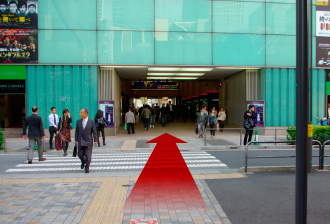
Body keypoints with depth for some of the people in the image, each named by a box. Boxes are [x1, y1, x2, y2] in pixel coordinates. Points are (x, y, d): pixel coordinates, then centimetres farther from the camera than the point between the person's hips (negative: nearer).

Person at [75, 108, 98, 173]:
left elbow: (94, 132, -2)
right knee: (80, 155, 7)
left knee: (88, 156, -1)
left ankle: (87, 168, 14)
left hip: (88, 142, -3)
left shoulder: (91, 122, -4)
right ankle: (83, 162, 39)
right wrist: (76, 140, 5)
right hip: (80, 142, 3)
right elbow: (77, 131, 9)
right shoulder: (78, 121, 5)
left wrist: (95, 140, -5)